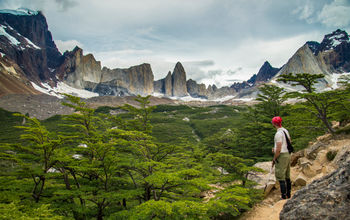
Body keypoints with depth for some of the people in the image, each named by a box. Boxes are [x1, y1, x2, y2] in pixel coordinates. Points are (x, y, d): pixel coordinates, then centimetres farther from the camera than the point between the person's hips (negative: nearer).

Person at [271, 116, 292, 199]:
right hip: (288, 155, 10)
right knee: (287, 177, 16)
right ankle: (288, 195, 26)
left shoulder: (278, 134, -20)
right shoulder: (286, 131, 10)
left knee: (281, 178, -3)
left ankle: (283, 197, 2)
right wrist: (275, 149, 16)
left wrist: (274, 159, -11)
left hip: (281, 156, -9)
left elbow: (278, 149, -23)